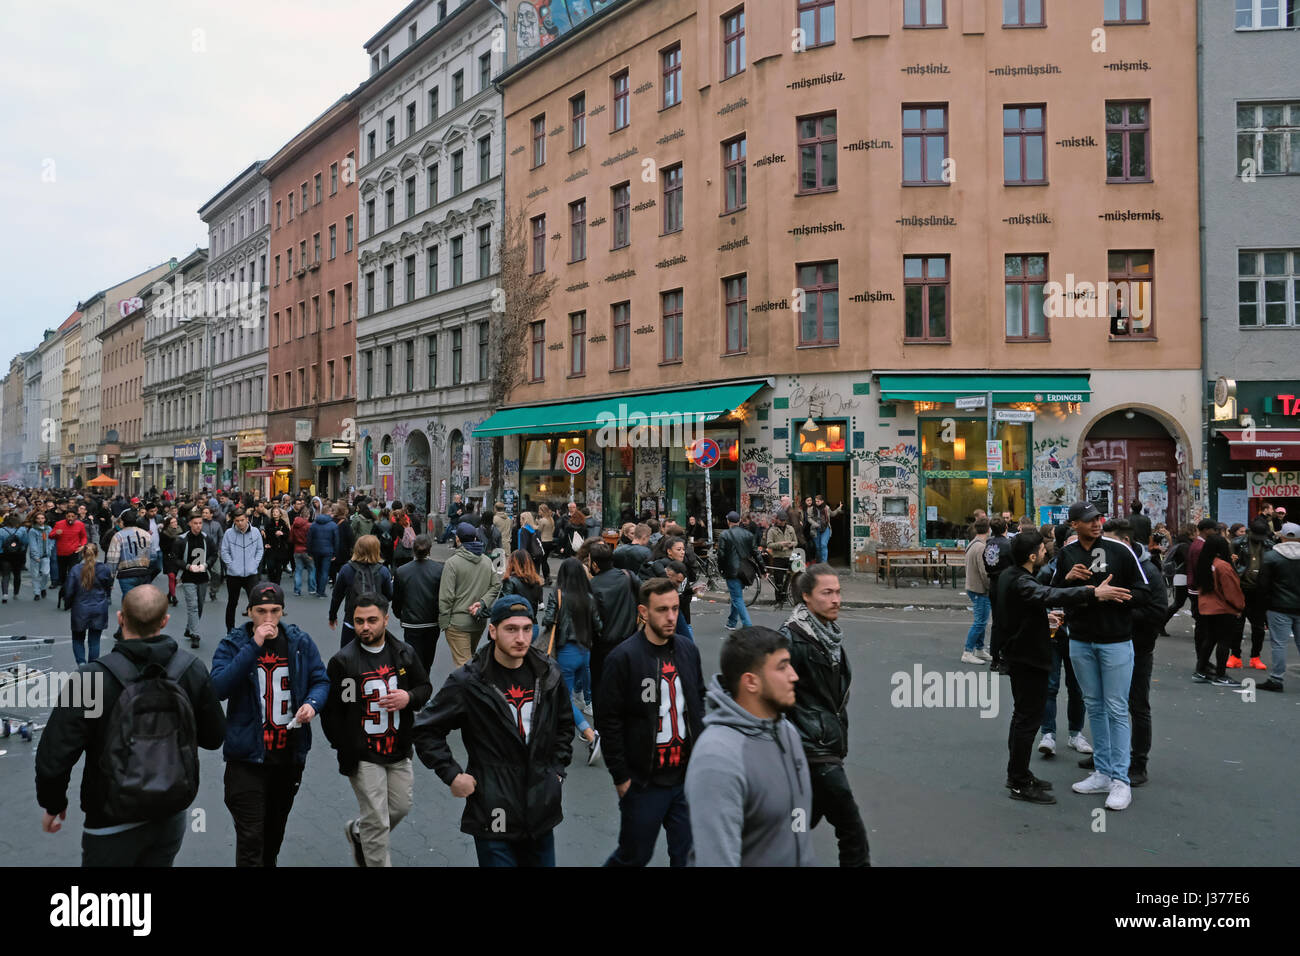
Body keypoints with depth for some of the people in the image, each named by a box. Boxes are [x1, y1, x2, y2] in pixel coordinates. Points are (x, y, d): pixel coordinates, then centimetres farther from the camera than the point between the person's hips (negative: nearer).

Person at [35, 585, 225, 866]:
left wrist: (53, 804, 0)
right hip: (173, 817, 3)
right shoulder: (193, 670, -11)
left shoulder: (93, 679, -22)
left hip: (113, 824, -3)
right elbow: (214, 737, 0)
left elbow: (54, 755, -18)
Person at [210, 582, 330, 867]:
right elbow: (219, 688, -22)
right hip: (248, 755, -4)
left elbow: (321, 681, 5)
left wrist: (312, 703, -17)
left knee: (275, 830, 23)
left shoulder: (301, 642, 0)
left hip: (290, 754, 4)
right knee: (250, 836, -6)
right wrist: (254, 646, -27)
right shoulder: (232, 644, -8)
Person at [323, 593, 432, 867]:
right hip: (363, 756, -5)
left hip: (399, 751, 5)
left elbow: (426, 687, 11)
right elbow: (330, 710, -8)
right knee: (377, 822, -2)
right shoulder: (342, 661, -11)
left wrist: (409, 697, -11)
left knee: (401, 807, 17)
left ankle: (357, 831, 44)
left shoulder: (405, 653, 1)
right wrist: (346, 750, -10)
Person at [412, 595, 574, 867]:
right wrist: (452, 774, -9)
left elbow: (564, 725, 18)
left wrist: (557, 770, 10)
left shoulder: (548, 674, 2)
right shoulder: (468, 682, -11)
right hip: (494, 814, -4)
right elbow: (425, 730, -3)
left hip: (542, 810, 5)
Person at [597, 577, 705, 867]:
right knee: (635, 856, 9)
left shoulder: (688, 650, 4)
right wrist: (621, 777, -10)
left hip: (688, 776, 5)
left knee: (688, 854, 10)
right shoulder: (623, 657, -13)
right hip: (644, 781, -4)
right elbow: (609, 721, -11)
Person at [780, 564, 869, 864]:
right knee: (852, 832, -3)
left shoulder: (828, 634, 7)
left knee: (805, 823, 19)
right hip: (813, 750, -9)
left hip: (828, 748, 9)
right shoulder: (792, 639, -20)